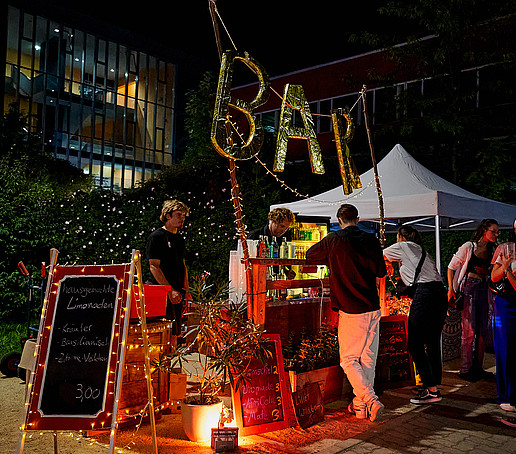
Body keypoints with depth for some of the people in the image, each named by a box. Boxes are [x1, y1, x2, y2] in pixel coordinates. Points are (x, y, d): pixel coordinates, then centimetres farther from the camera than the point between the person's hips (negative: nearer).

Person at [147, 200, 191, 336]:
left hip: (178, 293, 8)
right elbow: (154, 267, -13)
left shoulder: (179, 239, 18)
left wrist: (186, 290, 12)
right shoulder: (157, 236, -7)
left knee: (176, 332, 10)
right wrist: (170, 290, -19)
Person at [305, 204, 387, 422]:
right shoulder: (371, 240, 0)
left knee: (349, 359, 6)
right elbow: (381, 271, 3)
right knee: (368, 358, 13)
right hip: (373, 308, 4)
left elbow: (310, 255, 9)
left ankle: (370, 401, -8)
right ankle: (360, 404, 22)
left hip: (351, 310, -4)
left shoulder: (333, 240, -6)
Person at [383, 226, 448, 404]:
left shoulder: (403, 247, 8)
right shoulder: (422, 251, 28)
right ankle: (434, 386, 20)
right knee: (432, 343, 14)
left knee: (415, 344, -2)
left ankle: (431, 391, -2)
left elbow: (382, 254, 24)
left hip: (424, 294, -8)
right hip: (440, 294, 8)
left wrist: (389, 265, 46)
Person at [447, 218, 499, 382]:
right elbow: (451, 266, -3)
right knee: (469, 330, -6)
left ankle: (478, 368, 19)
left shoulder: (492, 250, 11)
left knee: (483, 330, 8)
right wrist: (451, 289, -7)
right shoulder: (469, 247, -7)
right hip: (469, 288, -6)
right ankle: (465, 370, 4)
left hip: (483, 289, 6)